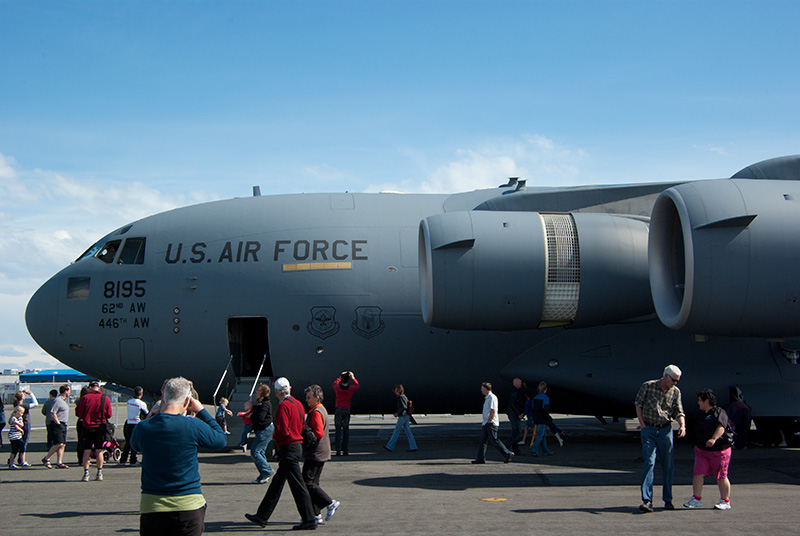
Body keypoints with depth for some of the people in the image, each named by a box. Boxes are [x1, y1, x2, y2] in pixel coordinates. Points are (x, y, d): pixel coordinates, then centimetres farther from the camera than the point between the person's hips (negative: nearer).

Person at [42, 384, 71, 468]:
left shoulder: (64, 400, 18)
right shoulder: (57, 400, -13)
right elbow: (52, 413, -18)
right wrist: (58, 423, -17)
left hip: (63, 425, 10)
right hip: (57, 426, -10)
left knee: (63, 445, 5)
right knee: (59, 444, -14)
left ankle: (59, 462, 5)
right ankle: (46, 458, -1)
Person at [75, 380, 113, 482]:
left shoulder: (85, 398, -6)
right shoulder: (105, 398, -1)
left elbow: (78, 413, -3)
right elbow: (109, 415, 4)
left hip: (87, 426, -1)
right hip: (100, 427, 1)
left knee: (87, 451, 3)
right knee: (99, 451, 8)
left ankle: (86, 473, -1)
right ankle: (99, 473, 10)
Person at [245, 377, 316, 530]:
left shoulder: (284, 406, -17)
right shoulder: (297, 404, 11)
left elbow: (283, 431, -23)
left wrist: (274, 435, -2)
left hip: (288, 449, -10)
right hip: (297, 445, 10)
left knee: (298, 486, -4)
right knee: (277, 483, 15)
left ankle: (309, 521, -1)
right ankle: (262, 517, 23)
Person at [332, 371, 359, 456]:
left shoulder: (337, 387, -8)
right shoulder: (351, 388, -6)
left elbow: (335, 382, 17)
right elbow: (357, 385, 17)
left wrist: (341, 376, 26)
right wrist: (353, 377, 28)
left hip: (338, 410, -1)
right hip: (347, 410, 1)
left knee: (338, 430, 2)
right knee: (346, 430, 7)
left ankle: (338, 450, -3)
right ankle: (345, 450, 5)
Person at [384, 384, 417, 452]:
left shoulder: (402, 397, -15)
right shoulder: (403, 397, 15)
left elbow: (404, 407, -23)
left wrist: (398, 413, -16)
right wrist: (396, 412, 13)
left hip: (403, 417, -9)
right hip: (406, 416, 9)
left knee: (396, 432, -1)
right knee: (408, 432, 7)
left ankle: (390, 447, 6)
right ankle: (413, 447, 4)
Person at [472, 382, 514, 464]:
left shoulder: (492, 397, -14)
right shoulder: (487, 398, 17)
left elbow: (493, 411, -20)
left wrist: (488, 421, -19)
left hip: (491, 423, -10)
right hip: (486, 423, 10)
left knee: (494, 441, -7)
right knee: (483, 441, 6)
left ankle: (508, 454, 3)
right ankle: (481, 458, 6)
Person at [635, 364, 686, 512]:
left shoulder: (675, 392, 2)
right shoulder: (647, 386, -6)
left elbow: (679, 412, 3)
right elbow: (638, 403, 5)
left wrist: (682, 425, -16)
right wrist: (641, 422, -4)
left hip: (666, 429, 3)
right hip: (648, 429, -3)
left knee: (668, 464, 4)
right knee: (649, 463, -12)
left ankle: (668, 500, 17)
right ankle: (647, 501, -17)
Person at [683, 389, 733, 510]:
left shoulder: (719, 412, -12)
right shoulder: (702, 414, 15)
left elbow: (721, 427, -29)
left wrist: (714, 439, -44)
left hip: (718, 451, -7)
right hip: (701, 450, 7)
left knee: (721, 476, 1)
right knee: (698, 473, -4)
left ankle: (725, 501, 12)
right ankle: (696, 499, 0)